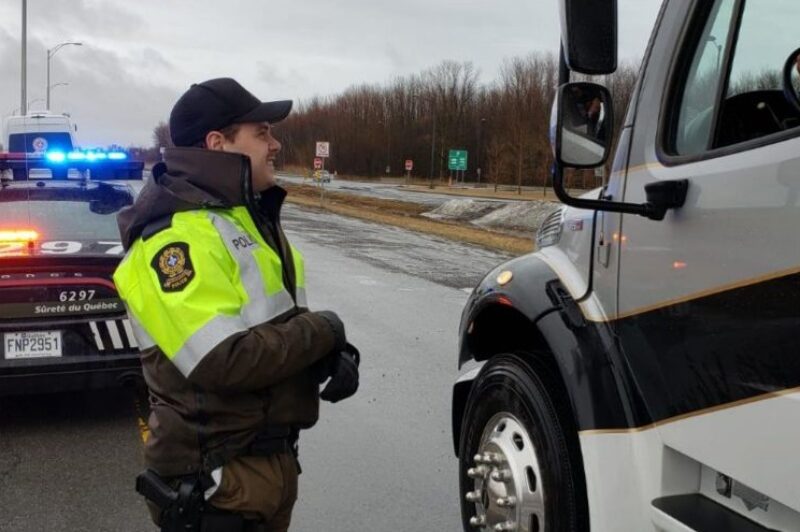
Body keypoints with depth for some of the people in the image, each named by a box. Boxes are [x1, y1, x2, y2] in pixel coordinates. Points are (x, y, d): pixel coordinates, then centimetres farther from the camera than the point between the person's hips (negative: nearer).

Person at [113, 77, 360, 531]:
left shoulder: (250, 215, 11)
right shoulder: (175, 235, -21)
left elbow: (286, 320, 14)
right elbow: (225, 360, -30)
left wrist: (337, 354, -7)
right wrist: (323, 330, -16)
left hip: (276, 456, 9)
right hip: (217, 476, -9)